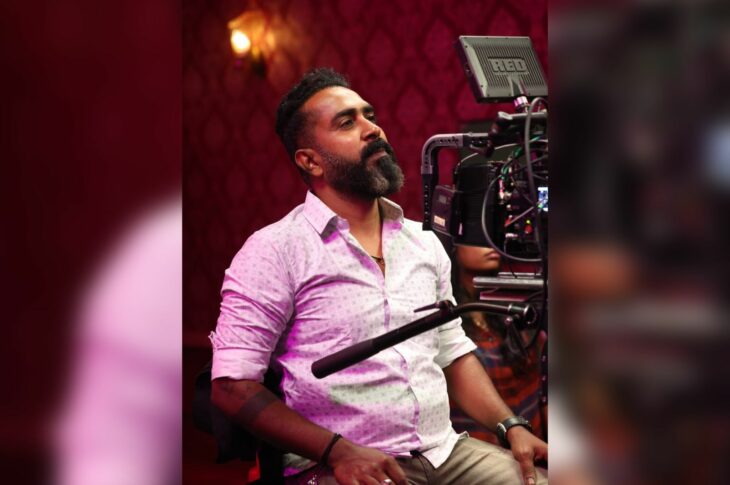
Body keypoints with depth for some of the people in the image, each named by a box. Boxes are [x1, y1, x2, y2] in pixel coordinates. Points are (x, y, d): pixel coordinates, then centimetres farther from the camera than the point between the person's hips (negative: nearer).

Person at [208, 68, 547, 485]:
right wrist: (338, 451, -18)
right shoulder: (275, 250, -5)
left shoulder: (424, 242, 15)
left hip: (446, 451, 6)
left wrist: (510, 427, 2)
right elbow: (232, 386, -9)